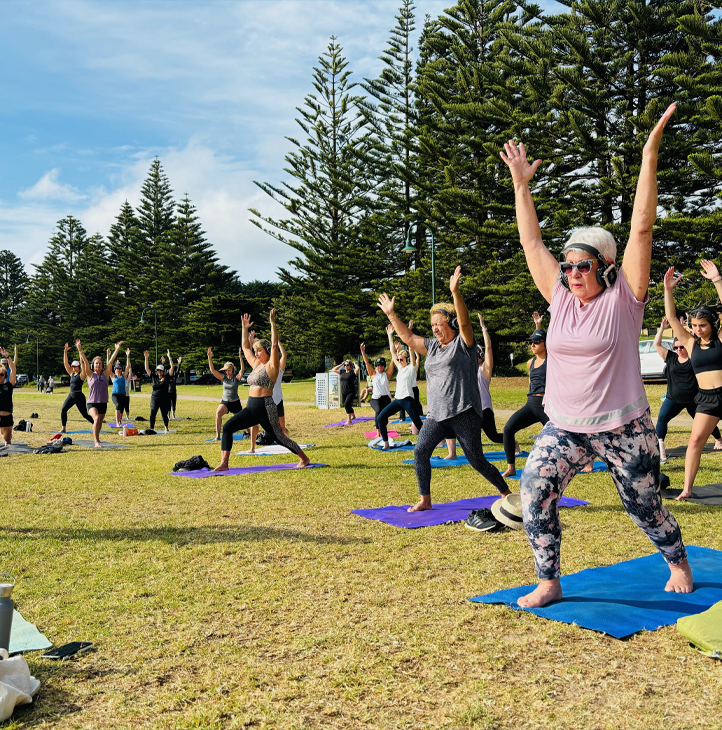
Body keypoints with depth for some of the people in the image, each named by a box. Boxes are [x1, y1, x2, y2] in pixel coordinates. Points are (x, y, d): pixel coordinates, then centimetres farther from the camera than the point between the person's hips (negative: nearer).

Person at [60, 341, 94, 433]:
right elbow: (65, 363, 10)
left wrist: (79, 349, -22)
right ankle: (63, 428, -6)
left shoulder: (81, 374, -6)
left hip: (79, 396, -6)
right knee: (63, 409, -11)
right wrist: (65, 351, 1)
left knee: (85, 414, -2)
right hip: (71, 395, 6)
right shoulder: (72, 374, 12)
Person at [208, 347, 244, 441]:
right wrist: (210, 357, -18)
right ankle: (218, 435, -29)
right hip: (224, 401, 2)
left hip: (235, 402, -2)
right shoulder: (223, 377, 0)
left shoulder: (236, 377, -8)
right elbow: (212, 370, -7)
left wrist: (240, 357, -39)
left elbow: (242, 369, -26)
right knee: (218, 413, -27)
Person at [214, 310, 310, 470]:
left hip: (266, 408, -7)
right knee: (227, 427, -6)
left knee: (280, 438, 0)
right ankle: (224, 464, -7)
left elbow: (274, 344, -16)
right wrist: (245, 329, 20)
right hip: (251, 408, 7)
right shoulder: (255, 365, 15)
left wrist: (272, 323, -17)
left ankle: (304, 459, 20)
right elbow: (245, 347, 23)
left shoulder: (271, 366, -5)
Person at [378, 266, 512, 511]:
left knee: (477, 460, -3)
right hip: (437, 413, 7)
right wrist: (391, 314, 22)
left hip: (463, 412, -7)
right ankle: (425, 500, 9)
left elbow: (464, 321, -21)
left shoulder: (463, 343, -4)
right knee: (420, 452, -4)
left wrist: (455, 292, -33)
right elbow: (408, 337, 24)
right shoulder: (433, 346, 16)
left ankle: (507, 494, 16)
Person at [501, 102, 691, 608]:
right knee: (534, 494, -12)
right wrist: (521, 182, 8)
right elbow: (532, 242, 7)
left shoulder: (624, 298, -9)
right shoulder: (561, 297, 2)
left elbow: (642, 228, -15)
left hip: (624, 428, -3)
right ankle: (549, 583, 4)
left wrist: (650, 155, -18)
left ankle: (679, 563, 42)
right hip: (564, 428, 4)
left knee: (645, 507, 12)